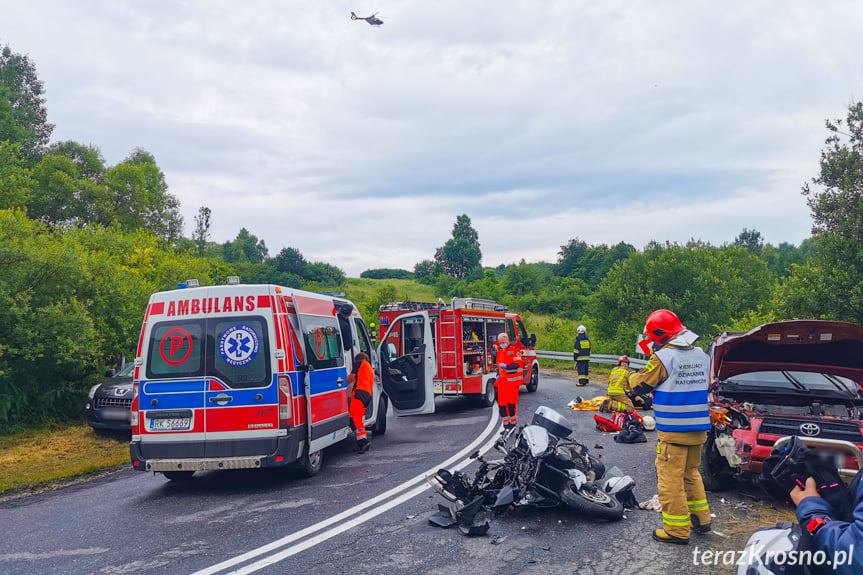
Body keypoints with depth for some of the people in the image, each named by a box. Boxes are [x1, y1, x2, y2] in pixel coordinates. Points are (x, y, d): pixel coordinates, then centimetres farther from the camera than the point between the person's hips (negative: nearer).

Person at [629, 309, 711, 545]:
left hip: (673, 431, -8)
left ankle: (677, 529, 4)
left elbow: (639, 385, -7)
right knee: (690, 473, 23)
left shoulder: (663, 358, -14)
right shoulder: (701, 355, 8)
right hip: (698, 428, 8)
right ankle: (701, 519, 29)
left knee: (670, 478, 0)